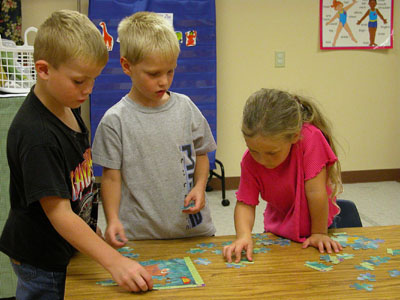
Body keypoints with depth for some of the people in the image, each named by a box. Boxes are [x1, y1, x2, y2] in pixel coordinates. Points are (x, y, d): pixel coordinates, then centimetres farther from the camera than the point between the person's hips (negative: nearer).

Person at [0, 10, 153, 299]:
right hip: (42, 264, -8)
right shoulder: (35, 134, -29)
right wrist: (114, 261, -33)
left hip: (71, 250, 8)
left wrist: (93, 229, 15)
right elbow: (59, 213, -30)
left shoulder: (67, 107, 0)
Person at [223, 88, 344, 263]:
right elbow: (245, 203, -16)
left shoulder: (311, 138, -32)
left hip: (310, 229, -2)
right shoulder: (251, 161, -20)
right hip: (278, 232, 2)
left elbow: (316, 192, -27)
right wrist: (244, 236, -34)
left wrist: (319, 233, -21)